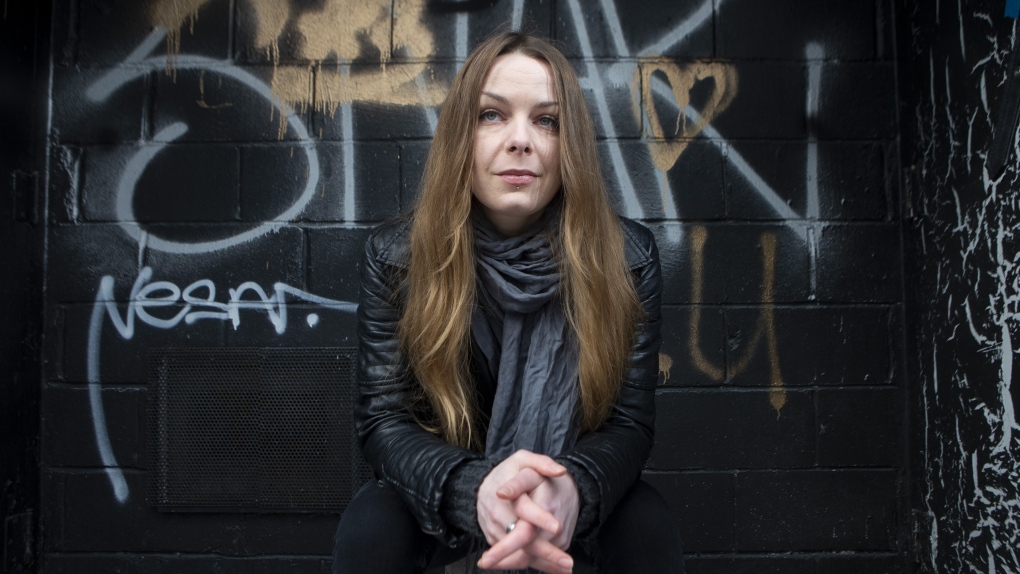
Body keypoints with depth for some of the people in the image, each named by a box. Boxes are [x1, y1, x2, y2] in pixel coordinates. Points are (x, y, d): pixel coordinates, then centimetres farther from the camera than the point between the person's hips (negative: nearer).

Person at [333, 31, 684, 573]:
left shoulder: (627, 257, -14)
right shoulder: (395, 254, -14)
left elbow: (629, 423, -14)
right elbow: (383, 420, -15)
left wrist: (572, 487, -38)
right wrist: (473, 489, -37)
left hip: (574, 496, 0)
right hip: (441, 496, 1)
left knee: (650, 530, -28)